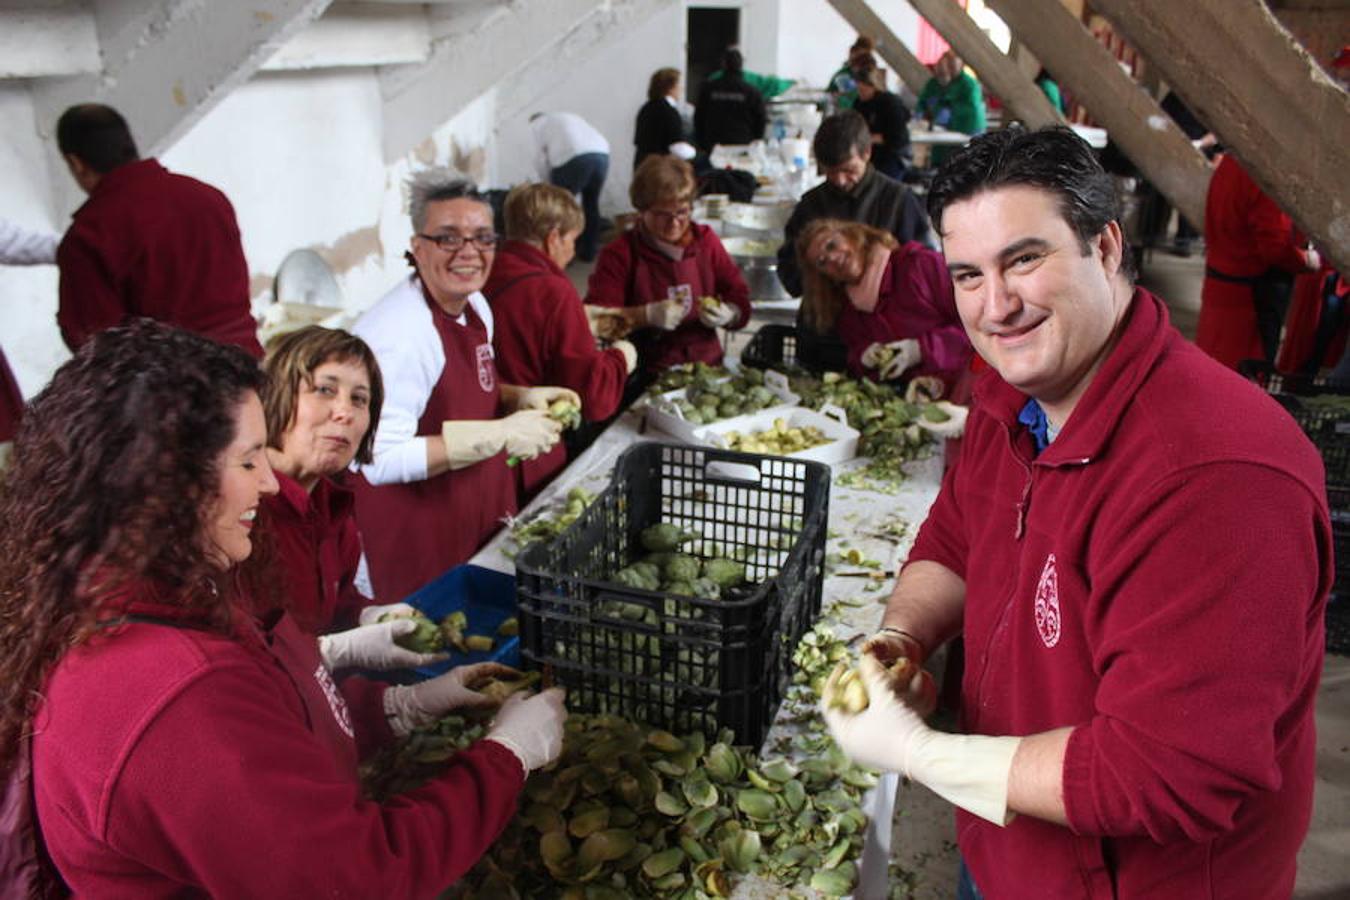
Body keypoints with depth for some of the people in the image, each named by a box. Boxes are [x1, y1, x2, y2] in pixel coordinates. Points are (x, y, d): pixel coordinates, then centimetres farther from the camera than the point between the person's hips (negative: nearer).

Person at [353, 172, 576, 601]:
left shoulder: (476, 305, 3)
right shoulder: (398, 333, -26)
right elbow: (382, 460, -30)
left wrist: (518, 398, -2)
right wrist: (500, 435, -28)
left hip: (485, 517, 9)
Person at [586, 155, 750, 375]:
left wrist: (727, 315, -9)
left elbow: (741, 302, 15)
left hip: (707, 365, 3)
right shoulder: (621, 252, 1)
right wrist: (647, 315, -21)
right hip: (645, 376, -3)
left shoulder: (706, 240, 13)